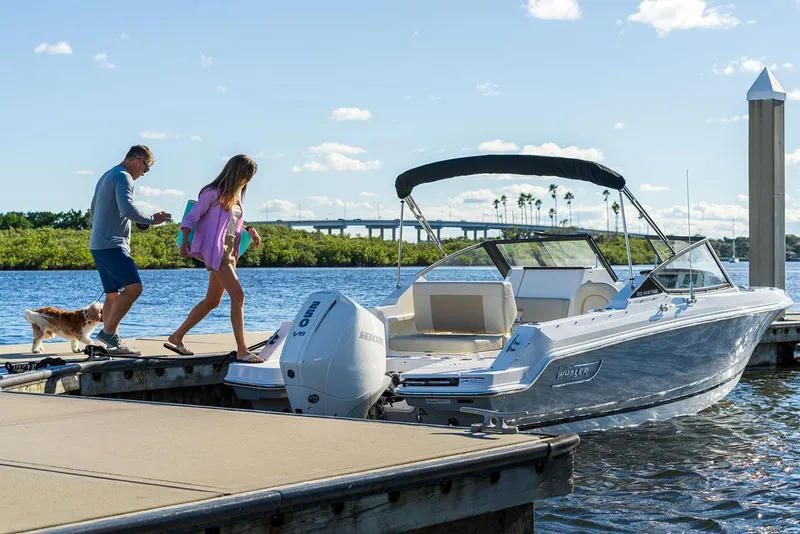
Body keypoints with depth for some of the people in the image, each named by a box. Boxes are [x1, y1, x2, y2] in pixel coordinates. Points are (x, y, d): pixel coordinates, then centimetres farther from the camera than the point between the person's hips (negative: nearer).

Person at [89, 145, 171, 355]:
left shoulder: (107, 176, 23)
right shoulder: (123, 177, -10)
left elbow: (93, 209, 33)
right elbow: (127, 209, -24)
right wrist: (152, 219, -13)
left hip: (98, 244, 11)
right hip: (112, 245, -11)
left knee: (114, 294, 9)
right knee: (134, 287, -19)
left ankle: (112, 343, 6)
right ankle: (108, 332, -21)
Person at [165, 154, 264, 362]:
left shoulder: (236, 195, 16)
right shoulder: (213, 193, -9)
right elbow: (190, 218, -9)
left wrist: (249, 230, 7)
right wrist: (185, 242, -21)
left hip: (229, 250, 10)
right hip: (216, 249, -10)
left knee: (212, 300, 13)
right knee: (237, 295, -17)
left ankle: (176, 338, 24)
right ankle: (242, 351, -17)